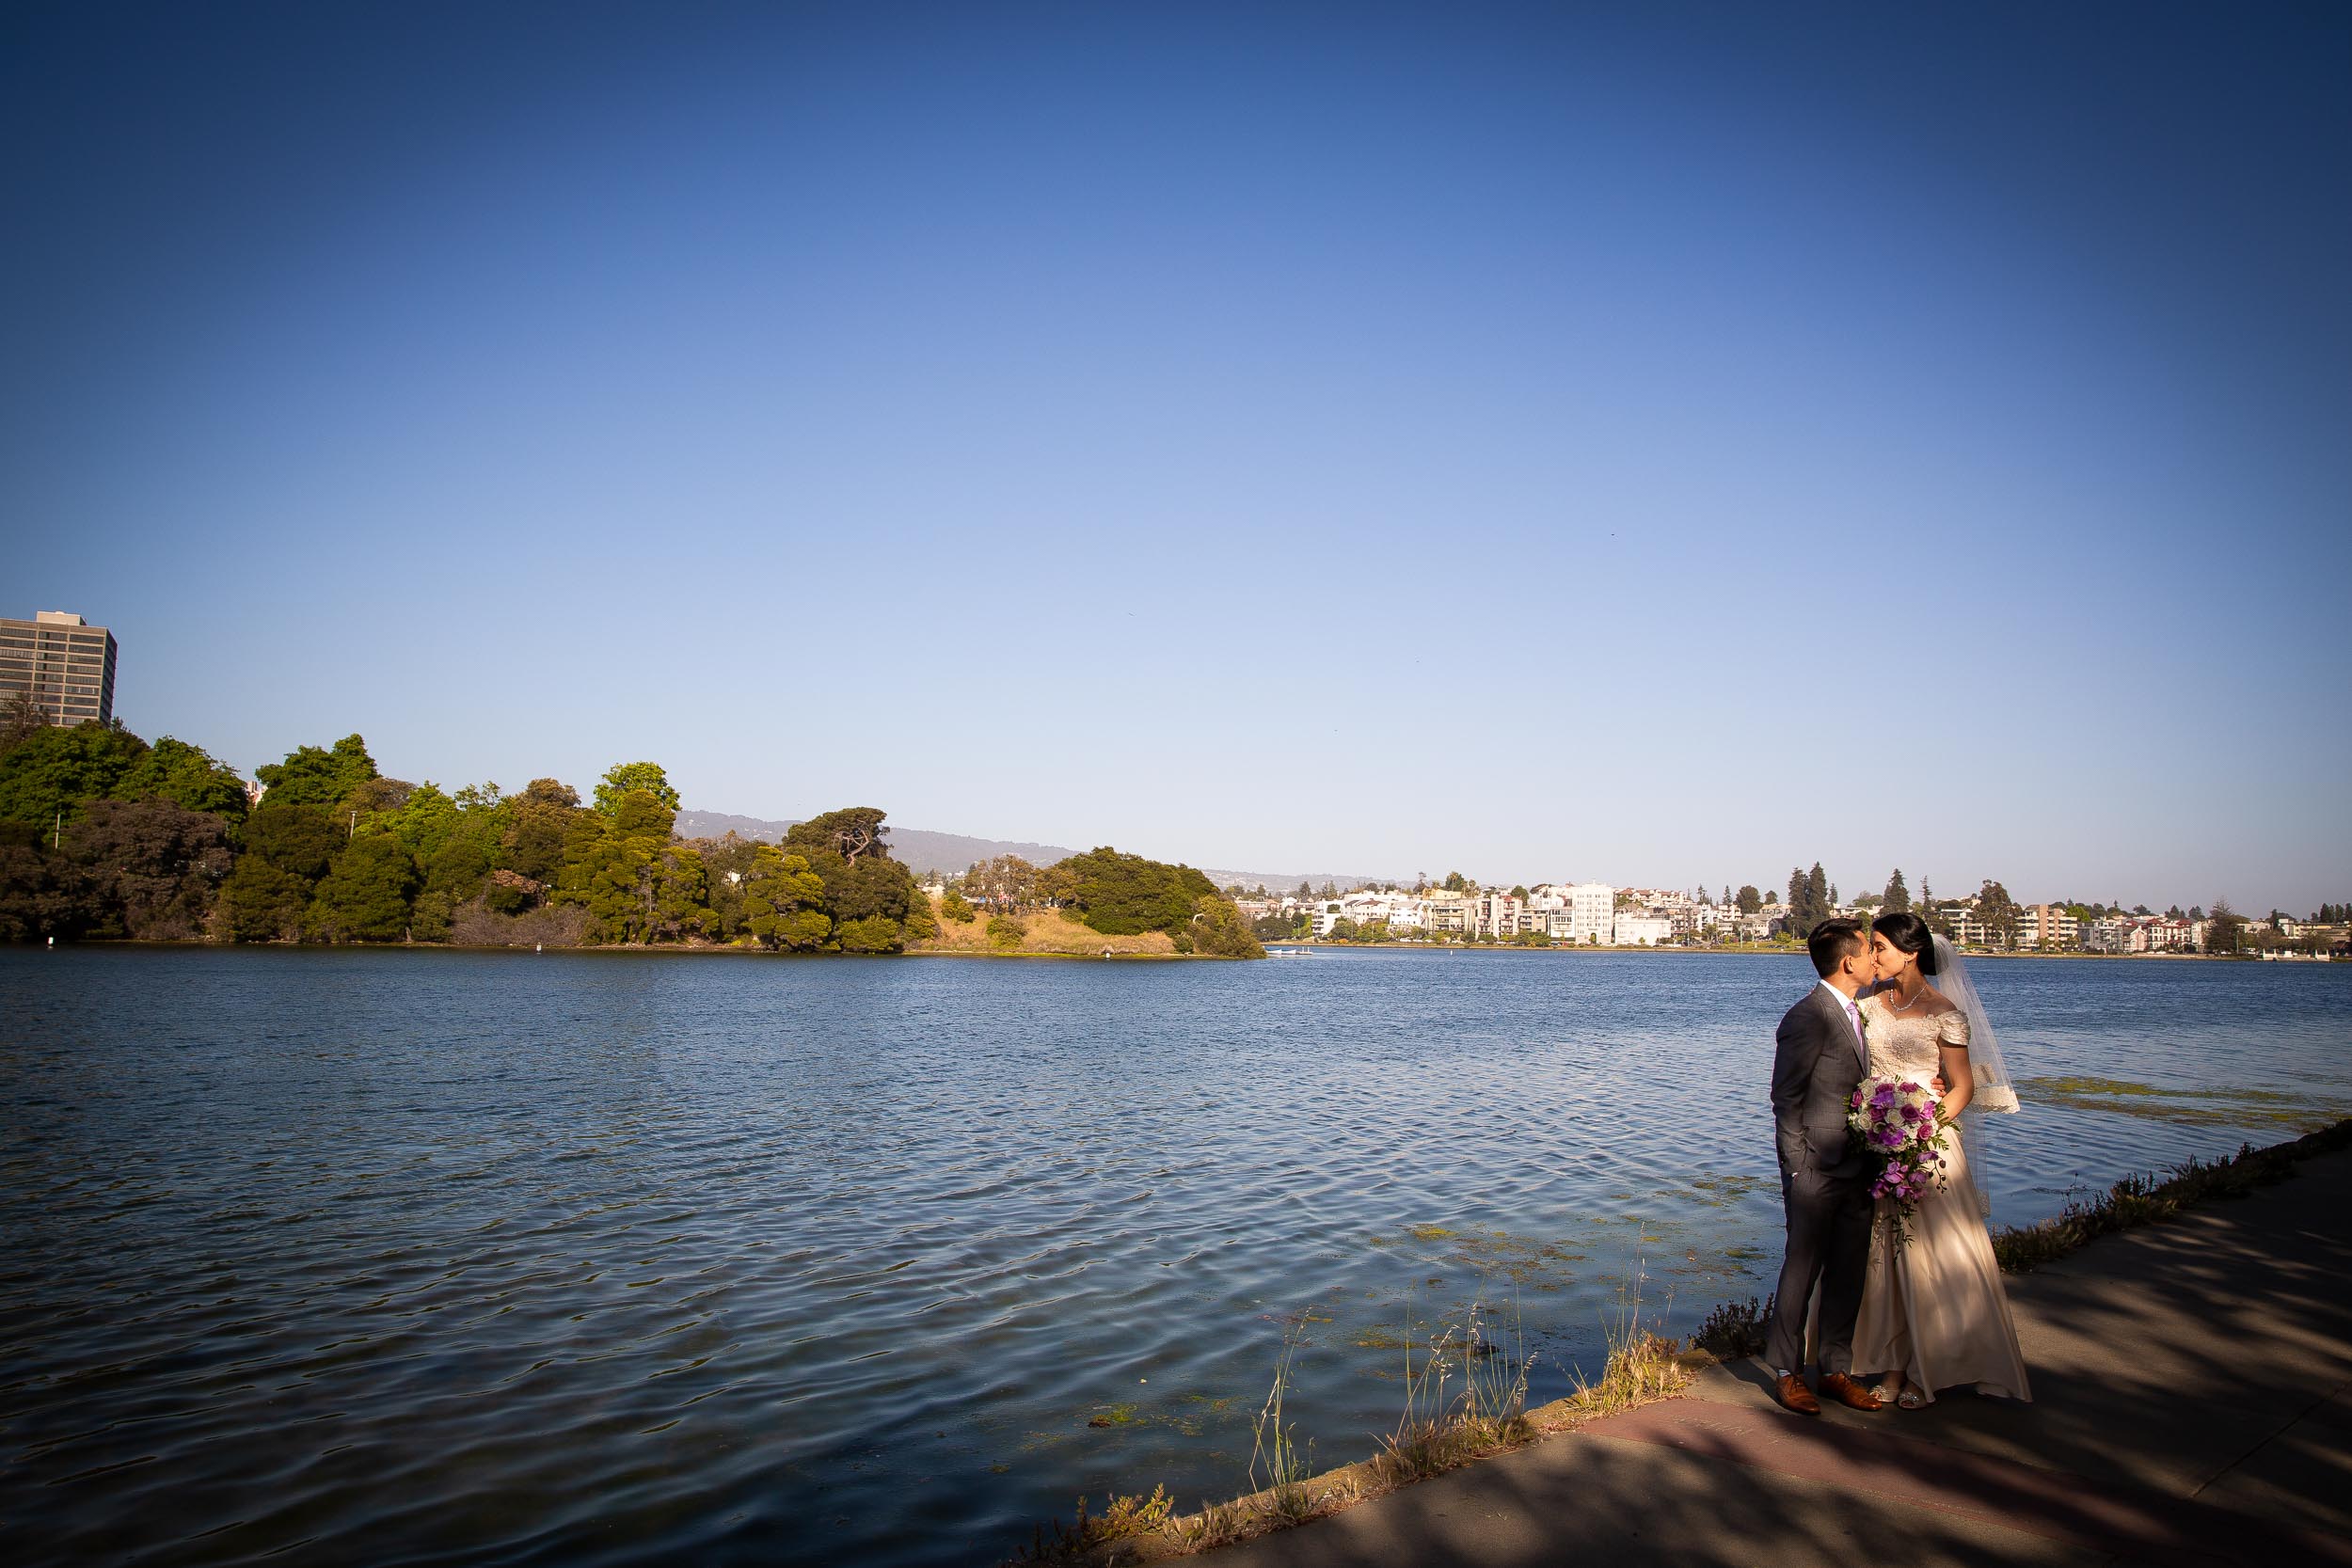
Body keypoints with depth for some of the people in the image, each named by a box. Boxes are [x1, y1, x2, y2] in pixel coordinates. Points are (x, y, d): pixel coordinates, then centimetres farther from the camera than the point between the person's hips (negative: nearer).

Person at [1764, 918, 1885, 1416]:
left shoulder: (1858, 1013, 12)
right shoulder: (1807, 1018, -14)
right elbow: (1786, 1100, -12)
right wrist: (1798, 1167, -14)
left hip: (1859, 1169, 8)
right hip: (1817, 1169, -8)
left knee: (1849, 1273, 13)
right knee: (1802, 1271, 2)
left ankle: (1837, 1370, 24)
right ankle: (1787, 1373, 15)